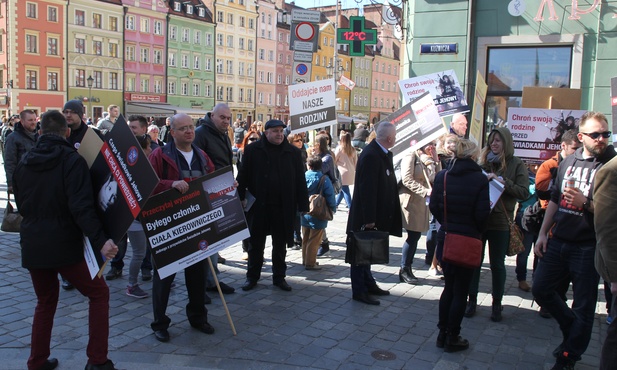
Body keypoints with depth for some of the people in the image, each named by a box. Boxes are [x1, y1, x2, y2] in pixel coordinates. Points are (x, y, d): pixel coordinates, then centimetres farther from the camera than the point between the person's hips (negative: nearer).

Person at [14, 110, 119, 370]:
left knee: (45, 301, 23)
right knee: (98, 293, 9)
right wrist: (100, 240, -28)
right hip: (64, 244, -6)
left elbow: (21, 205, 18)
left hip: (32, 245, 6)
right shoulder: (72, 160, -12)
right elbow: (82, 207, -24)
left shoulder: (24, 163, 6)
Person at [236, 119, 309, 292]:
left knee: (280, 245, 12)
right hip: (258, 206, -1)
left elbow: (300, 180, 3)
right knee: (256, 244, 10)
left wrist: (303, 205, 0)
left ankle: (279, 277, 25)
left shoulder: (293, 152, 3)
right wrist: (241, 198, -3)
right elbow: (243, 176, 3)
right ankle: (252, 277, 24)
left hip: (283, 207, 1)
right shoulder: (252, 150, 0)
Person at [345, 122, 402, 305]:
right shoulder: (371, 156, -23)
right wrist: (369, 219, -24)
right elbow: (367, 189, -25)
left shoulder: (383, 153, 6)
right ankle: (359, 291, 13)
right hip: (365, 216, -9)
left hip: (376, 214, 10)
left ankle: (368, 283, 34)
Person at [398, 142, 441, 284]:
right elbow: (406, 179, -16)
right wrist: (425, 191, -21)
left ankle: (407, 269, 15)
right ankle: (404, 270, 3)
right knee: (413, 236, -7)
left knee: (415, 236, 7)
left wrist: (436, 160, 1)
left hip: (422, 203, 7)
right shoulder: (411, 155, -6)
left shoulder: (428, 160, 16)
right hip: (410, 201, -7)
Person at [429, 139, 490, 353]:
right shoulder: (479, 179, -13)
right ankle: (452, 339, 16)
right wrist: (478, 231, 6)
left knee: (449, 287, 18)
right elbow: (482, 214, -14)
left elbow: (433, 206, 1)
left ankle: (443, 334, 24)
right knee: (460, 291, 8)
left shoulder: (442, 176, -1)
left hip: (445, 238, 4)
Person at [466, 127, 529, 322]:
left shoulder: (516, 165, -1)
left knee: (497, 264, 9)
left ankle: (497, 304, 21)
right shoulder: (483, 162, 6)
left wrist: (502, 181, -19)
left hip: (500, 221, -2)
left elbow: (524, 192, -10)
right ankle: (472, 300, 20)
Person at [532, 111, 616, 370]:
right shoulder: (568, 162, 8)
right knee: (541, 289, 13)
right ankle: (573, 329, 35)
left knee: (583, 307, 6)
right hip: (557, 242, 6)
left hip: (587, 247, -5)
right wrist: (543, 233, 11)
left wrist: (585, 203, -27)